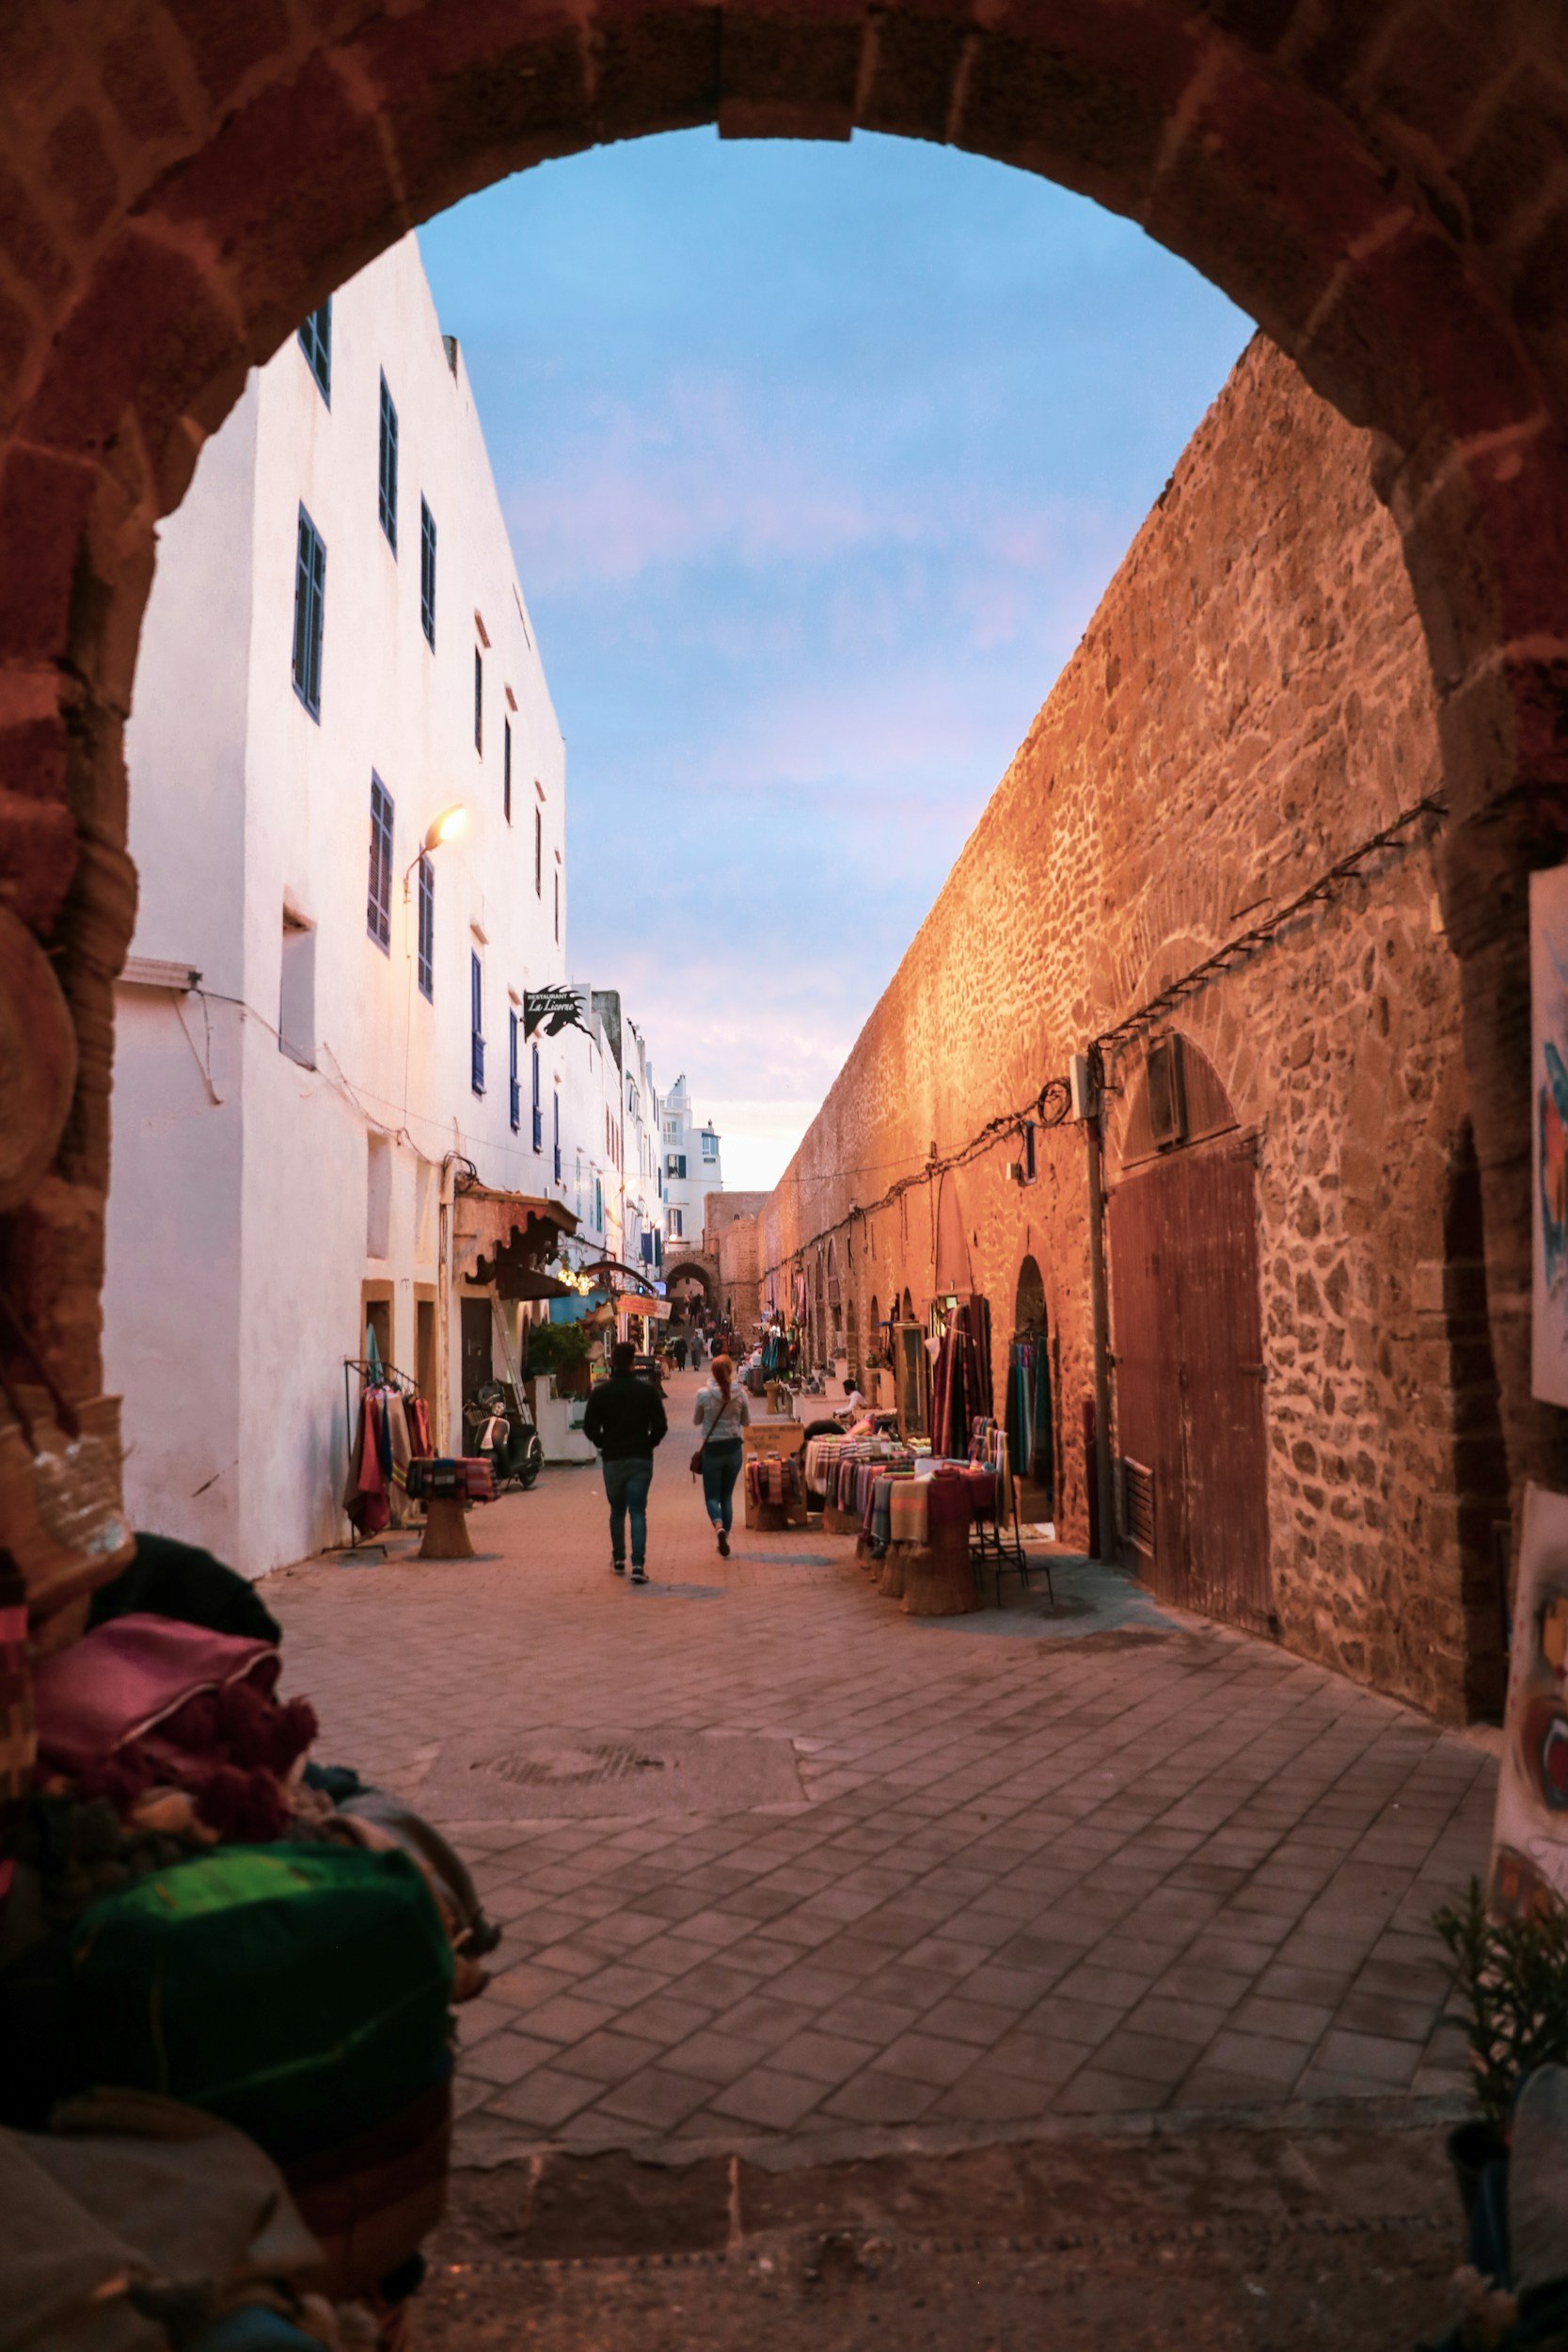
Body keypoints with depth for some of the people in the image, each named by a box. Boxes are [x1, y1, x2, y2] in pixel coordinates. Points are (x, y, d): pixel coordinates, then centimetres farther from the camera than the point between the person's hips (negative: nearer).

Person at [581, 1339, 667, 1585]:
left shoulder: (600, 1392, -3)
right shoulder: (647, 1390, -4)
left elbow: (589, 1428, -4)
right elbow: (660, 1425, -6)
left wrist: (605, 1444, 9)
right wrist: (648, 1444, 8)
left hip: (612, 1460, 1)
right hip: (641, 1459, -1)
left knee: (617, 1510, 18)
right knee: (638, 1511, -1)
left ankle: (618, 1559, 27)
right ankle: (638, 1564, -12)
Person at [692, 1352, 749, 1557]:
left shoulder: (703, 1394, -11)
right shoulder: (740, 1394, -6)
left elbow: (696, 1421, 2)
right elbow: (746, 1421, 5)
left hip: (712, 1449, -2)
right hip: (734, 1448, 2)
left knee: (712, 1496, 5)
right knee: (727, 1495, 16)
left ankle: (719, 1526, -25)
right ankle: (725, 1539, 16)